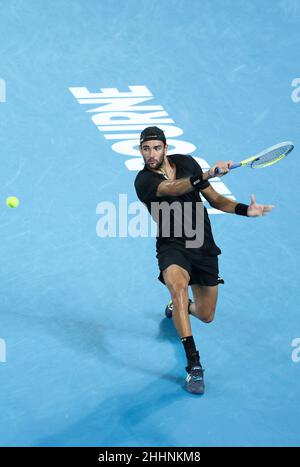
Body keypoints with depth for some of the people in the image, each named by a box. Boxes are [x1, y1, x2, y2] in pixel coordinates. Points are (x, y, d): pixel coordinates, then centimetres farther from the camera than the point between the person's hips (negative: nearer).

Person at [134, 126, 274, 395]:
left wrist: (246, 210, -7)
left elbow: (215, 199, 8)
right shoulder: (143, 180, -13)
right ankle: (194, 364, -29)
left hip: (204, 248, 4)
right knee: (179, 287, -37)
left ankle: (178, 307, 49)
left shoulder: (186, 162, 2)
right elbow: (173, 188, -35)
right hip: (173, 248, -4)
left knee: (206, 316, 11)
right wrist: (208, 175, -50)